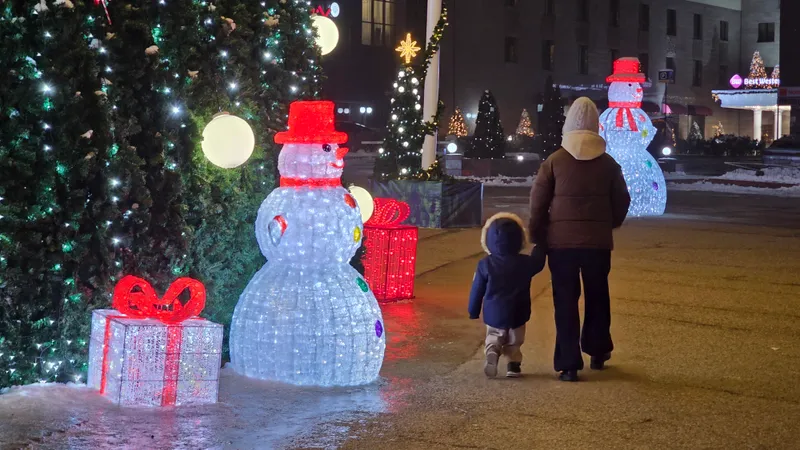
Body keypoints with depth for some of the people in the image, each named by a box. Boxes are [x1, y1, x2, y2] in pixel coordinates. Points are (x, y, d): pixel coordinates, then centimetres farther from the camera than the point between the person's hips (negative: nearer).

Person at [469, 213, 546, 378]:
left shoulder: (485, 264, -8)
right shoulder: (525, 263, -7)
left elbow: (477, 290, -2)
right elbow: (538, 261, 15)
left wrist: (473, 311, 10)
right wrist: (540, 247, 34)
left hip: (493, 314, 0)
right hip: (517, 315, 0)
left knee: (493, 338, 13)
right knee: (514, 341, 16)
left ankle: (492, 352, -16)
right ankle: (514, 364, 0)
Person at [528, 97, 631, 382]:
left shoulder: (555, 161, -5)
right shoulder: (608, 163, 1)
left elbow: (538, 202, -4)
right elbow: (622, 201, 7)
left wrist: (537, 236, 8)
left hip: (561, 240, -2)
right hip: (598, 241, 2)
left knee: (566, 301, 3)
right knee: (597, 297, 19)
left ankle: (569, 364, 0)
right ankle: (597, 351, 30)